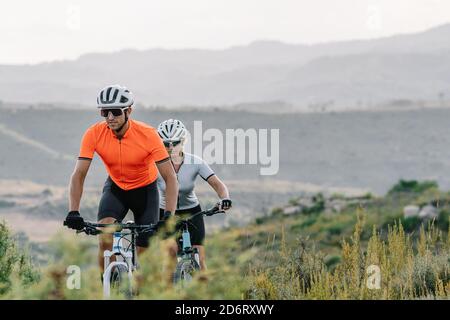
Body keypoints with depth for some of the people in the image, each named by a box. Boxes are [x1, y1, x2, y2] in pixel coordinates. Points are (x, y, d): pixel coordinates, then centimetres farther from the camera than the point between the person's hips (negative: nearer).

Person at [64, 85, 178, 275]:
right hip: (115, 188, 1)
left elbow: (170, 178, -27)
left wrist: (169, 215, -40)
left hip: (145, 189, -1)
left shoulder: (147, 135, -28)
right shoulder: (94, 134, -23)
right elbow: (79, 175, -23)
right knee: (105, 240, -25)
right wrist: (73, 212, -37)